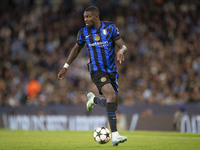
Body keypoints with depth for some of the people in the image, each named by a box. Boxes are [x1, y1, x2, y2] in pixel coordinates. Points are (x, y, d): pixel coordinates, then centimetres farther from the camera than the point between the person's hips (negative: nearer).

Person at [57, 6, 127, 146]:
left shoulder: (110, 28, -1)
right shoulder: (83, 33, 2)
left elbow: (123, 46, -4)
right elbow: (77, 48, 19)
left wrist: (121, 51, -28)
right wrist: (66, 66, 19)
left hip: (112, 71, 3)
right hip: (97, 71, -3)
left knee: (113, 105, 6)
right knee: (111, 95, -28)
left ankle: (93, 99, 41)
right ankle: (115, 135, -33)